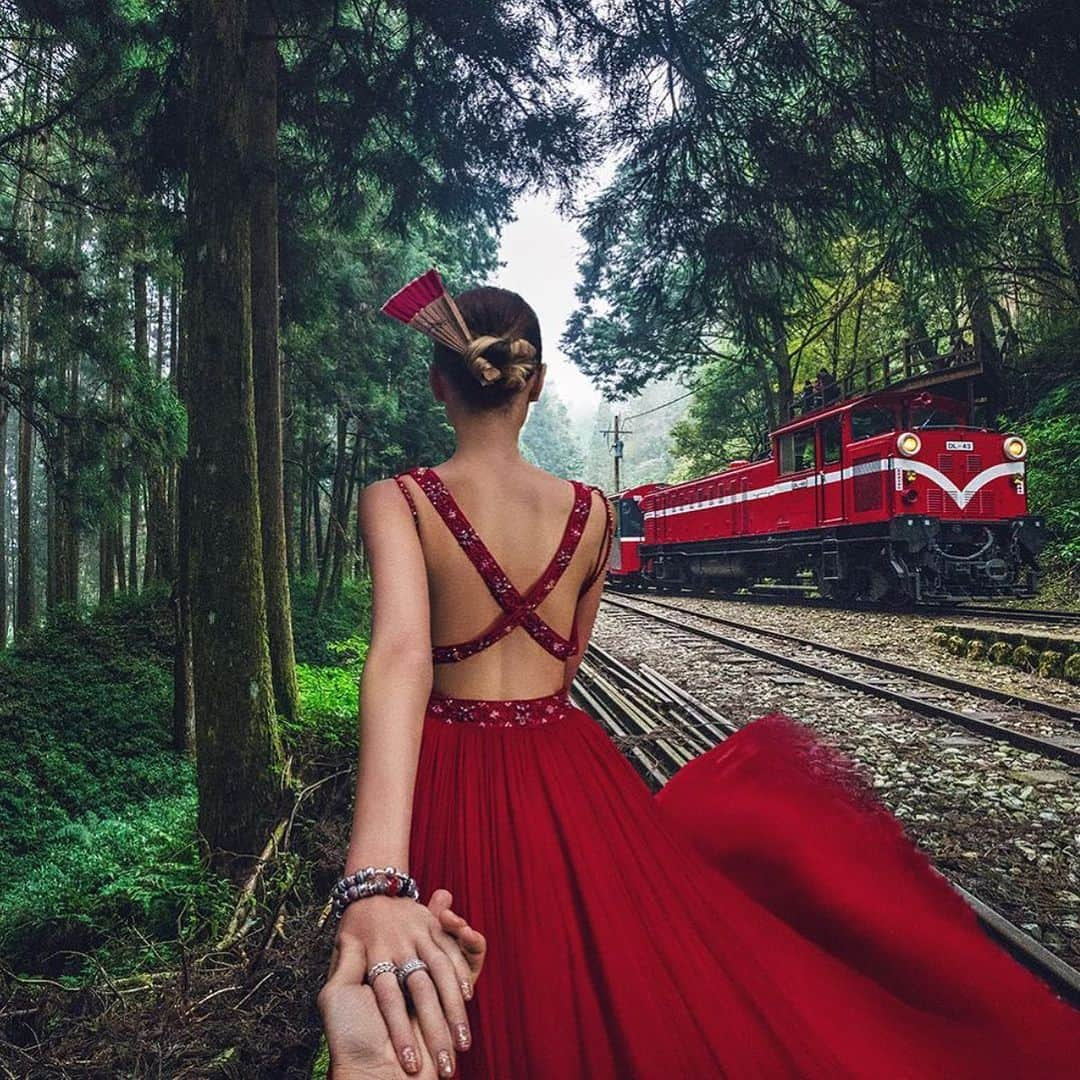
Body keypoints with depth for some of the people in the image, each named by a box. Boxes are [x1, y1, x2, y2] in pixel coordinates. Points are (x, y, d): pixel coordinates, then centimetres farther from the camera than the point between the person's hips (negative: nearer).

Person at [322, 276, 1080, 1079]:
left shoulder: (396, 500, -15)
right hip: (569, 779, 2)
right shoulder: (591, 512, -4)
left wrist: (376, 881, -45)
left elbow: (402, 652, -34)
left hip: (453, 791, -2)